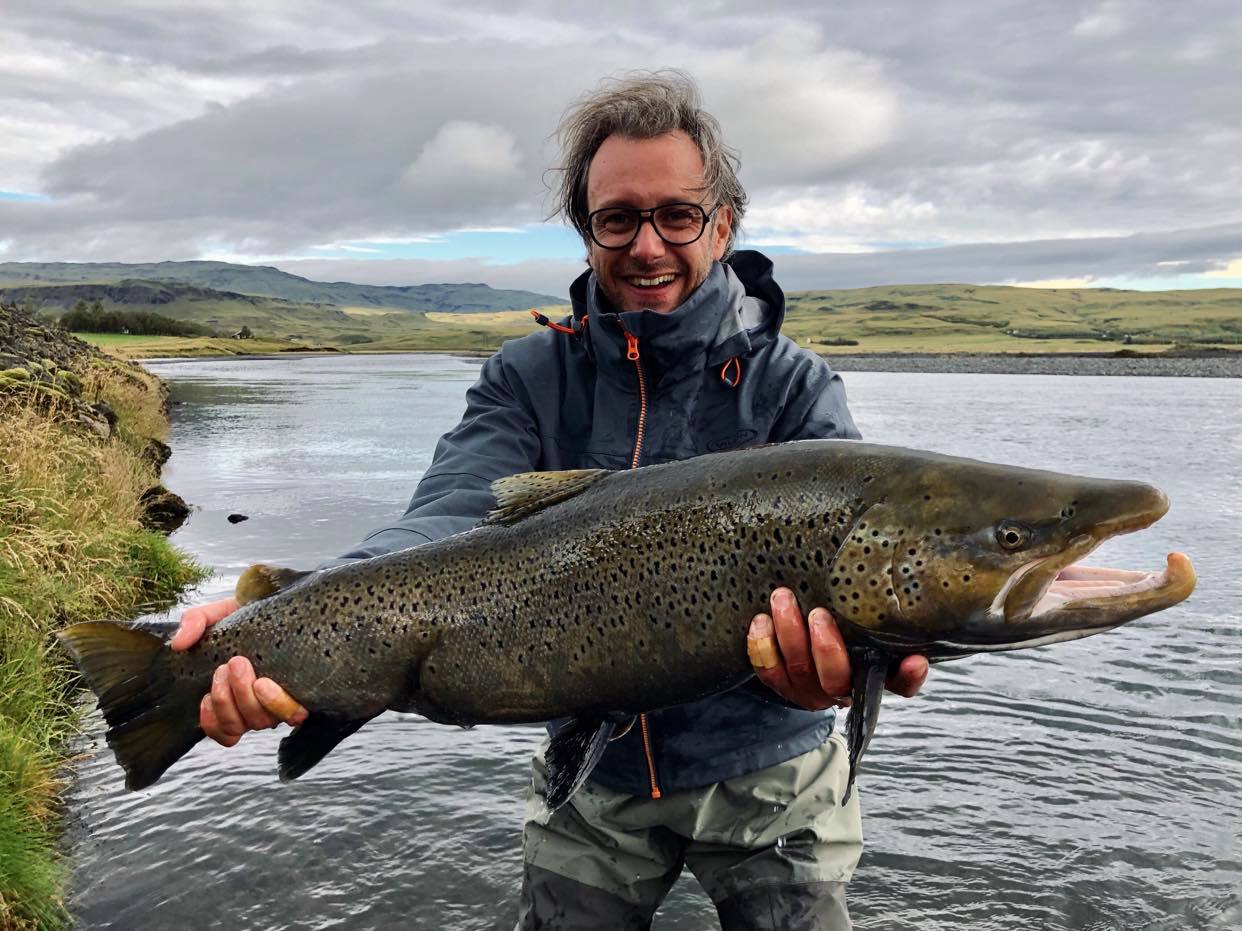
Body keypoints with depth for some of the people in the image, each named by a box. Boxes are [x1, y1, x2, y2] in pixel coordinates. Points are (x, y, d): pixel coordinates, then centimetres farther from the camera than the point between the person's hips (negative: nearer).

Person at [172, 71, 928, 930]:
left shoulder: (794, 385, -10)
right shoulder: (530, 377, -6)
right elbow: (451, 521, -21)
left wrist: (839, 656, -47)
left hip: (767, 773, -1)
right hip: (594, 773, 1)